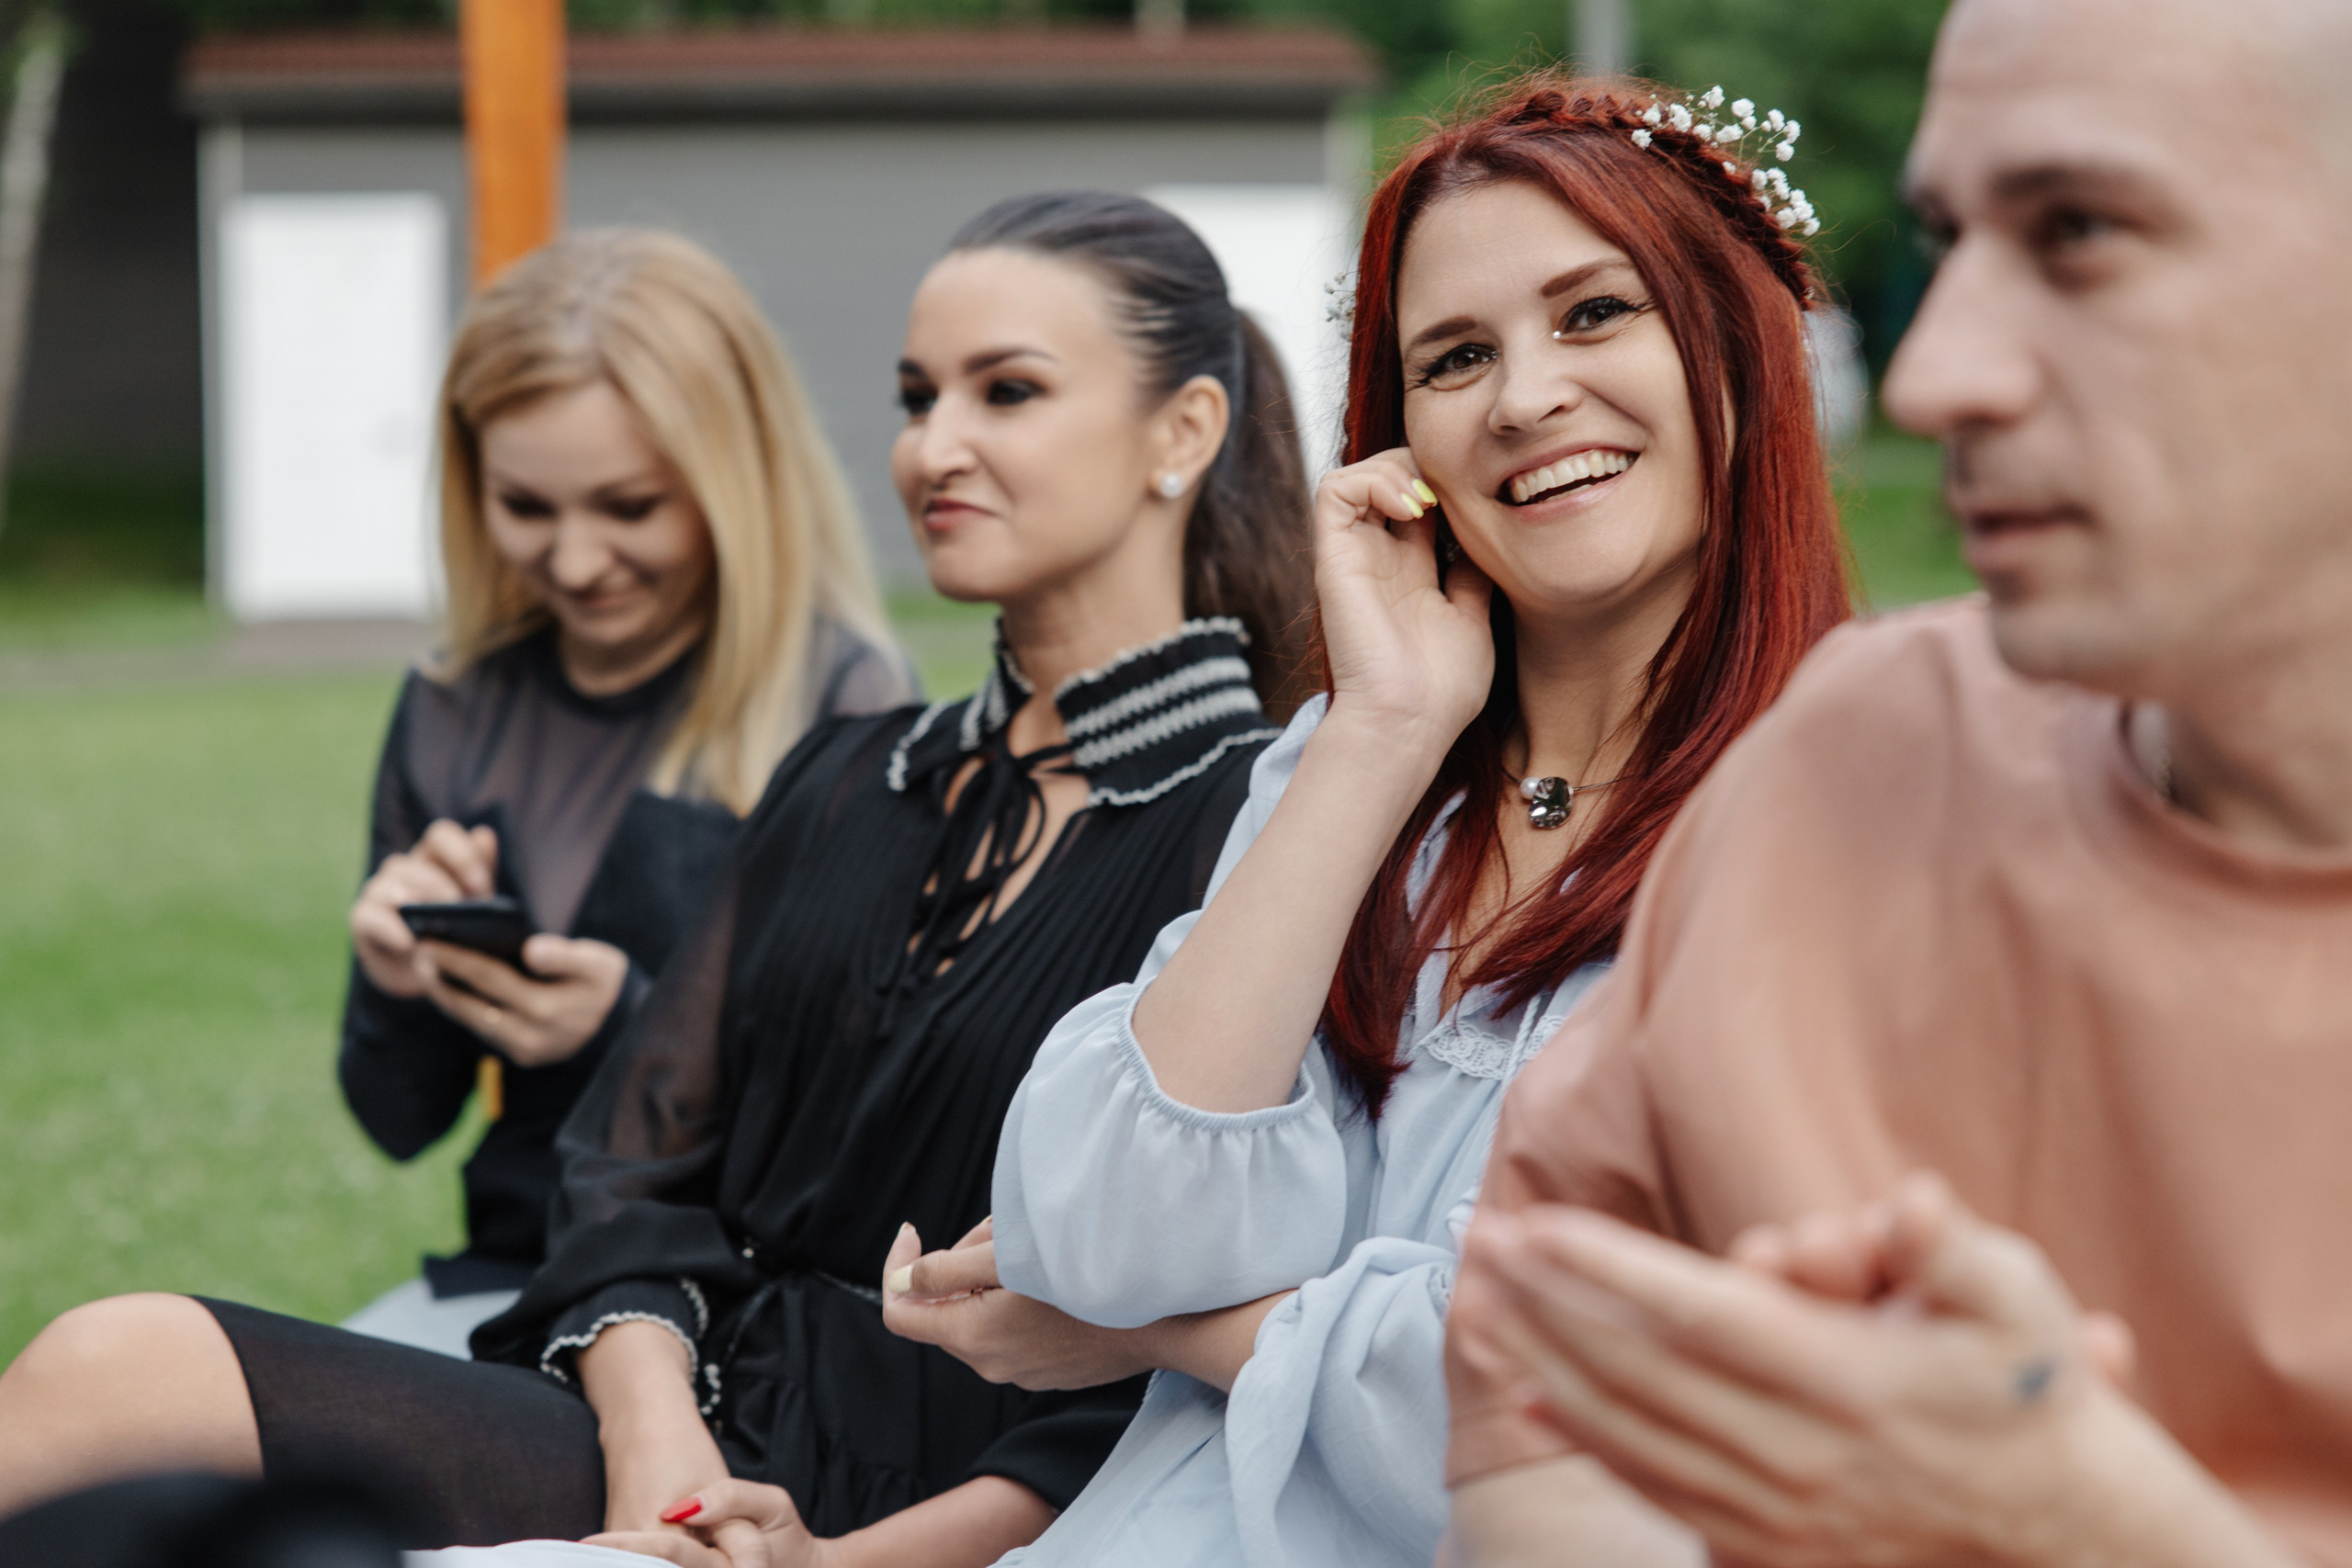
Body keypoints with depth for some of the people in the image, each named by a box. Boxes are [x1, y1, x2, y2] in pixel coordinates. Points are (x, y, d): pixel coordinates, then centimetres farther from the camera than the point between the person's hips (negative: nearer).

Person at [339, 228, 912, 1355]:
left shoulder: (841, 710, -9)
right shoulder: (453, 715, 9)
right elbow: (401, 1122, 15)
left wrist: (629, 1026, -22)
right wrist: (399, 990, -7)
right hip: (510, 1269, 6)